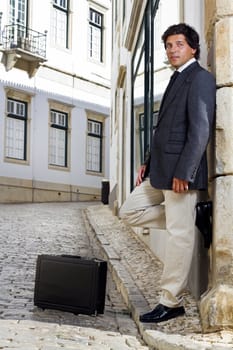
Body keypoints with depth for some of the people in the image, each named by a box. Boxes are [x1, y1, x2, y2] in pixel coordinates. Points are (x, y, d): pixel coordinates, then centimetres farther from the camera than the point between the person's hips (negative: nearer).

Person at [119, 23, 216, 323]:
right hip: (161, 171, 10)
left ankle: (171, 303, 5)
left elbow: (200, 129, -17)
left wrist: (183, 172, -22)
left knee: (179, 235, -4)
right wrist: (149, 163, 14)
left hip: (180, 171, -10)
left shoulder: (200, 78, -7)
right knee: (129, 211, 12)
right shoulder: (177, 80, 21)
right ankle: (190, 221, 14)